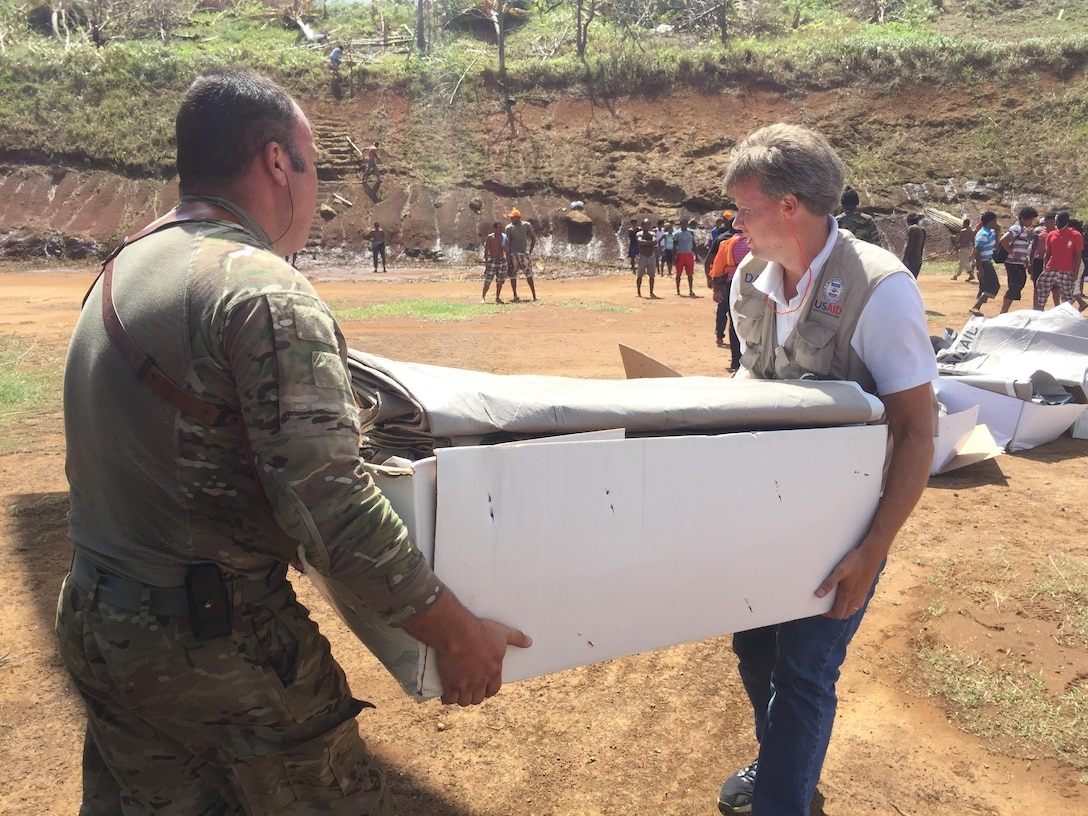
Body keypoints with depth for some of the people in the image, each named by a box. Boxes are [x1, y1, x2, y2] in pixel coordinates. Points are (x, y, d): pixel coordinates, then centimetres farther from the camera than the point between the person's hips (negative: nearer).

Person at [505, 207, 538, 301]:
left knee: (528, 275, -4)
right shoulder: (509, 228, -3)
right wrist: (508, 258, -8)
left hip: (524, 253, -1)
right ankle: (515, 296, 11)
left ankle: (534, 296, -1)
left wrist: (530, 251, 0)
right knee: (513, 275, 2)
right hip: (513, 254, 1)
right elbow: (508, 243, -4)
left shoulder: (526, 225, -2)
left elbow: (533, 238, 6)